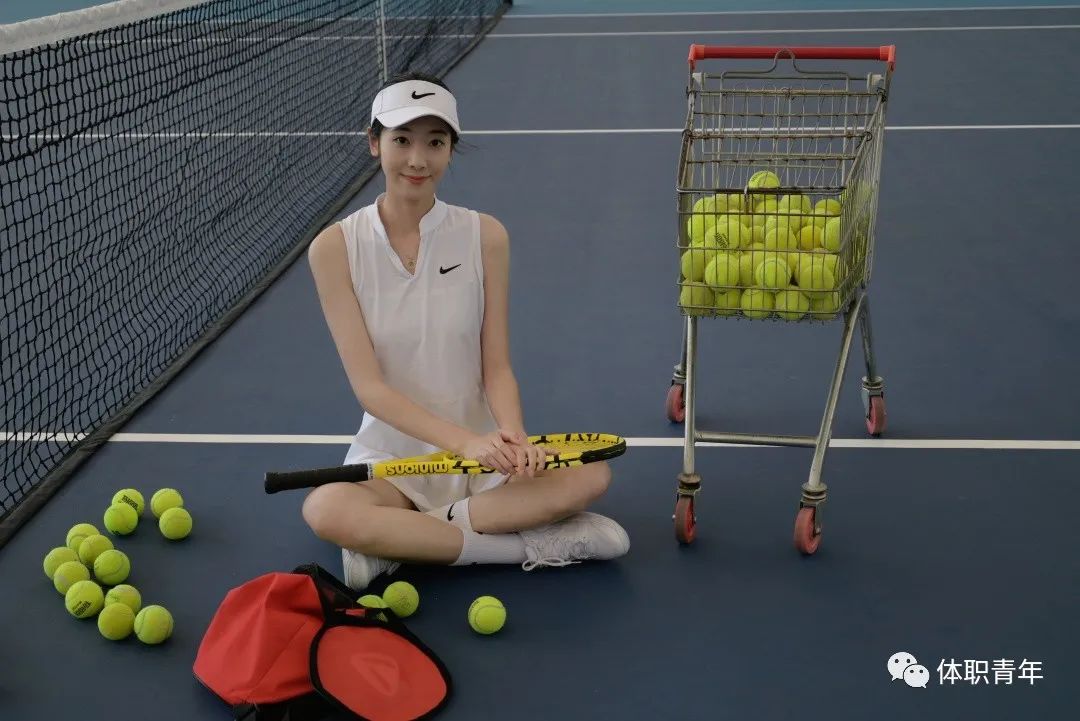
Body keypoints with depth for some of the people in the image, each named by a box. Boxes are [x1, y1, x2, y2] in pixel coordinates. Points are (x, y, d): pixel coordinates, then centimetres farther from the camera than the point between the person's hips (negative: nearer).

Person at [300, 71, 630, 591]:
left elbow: (496, 367, -3)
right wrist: (464, 441, -27)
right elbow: (369, 386, -12)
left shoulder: (485, 236, -4)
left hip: (481, 449, 2)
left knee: (591, 473, -25)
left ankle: (396, 540, -18)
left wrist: (512, 436, -25)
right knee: (324, 510, -34)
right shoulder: (334, 248, -8)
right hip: (389, 455, -1)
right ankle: (535, 546, -21)